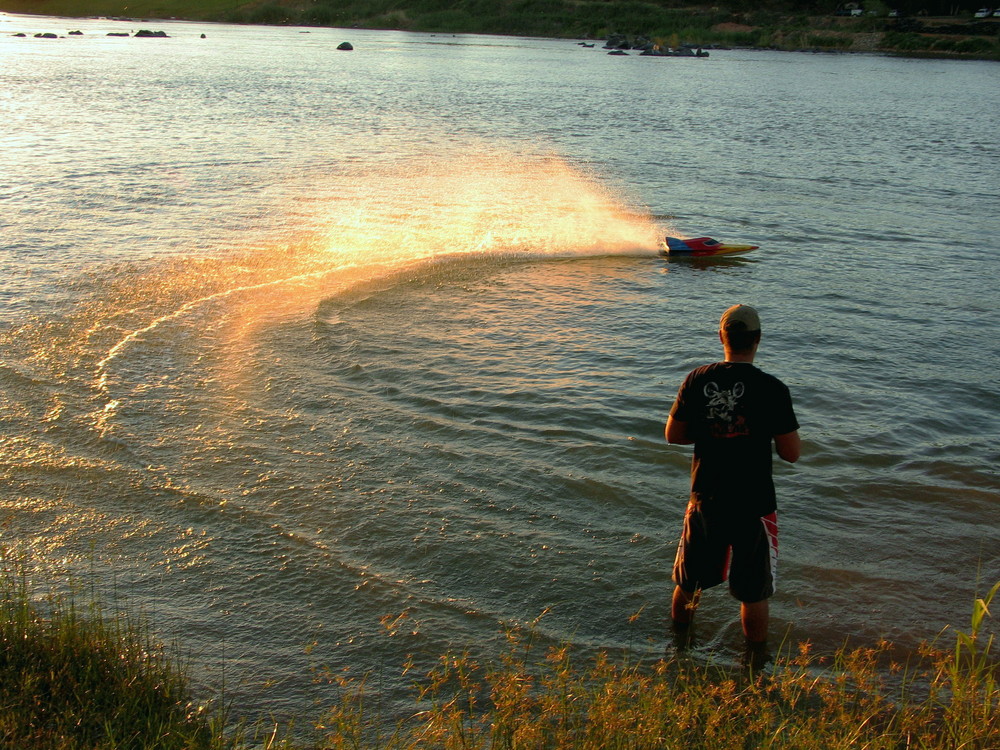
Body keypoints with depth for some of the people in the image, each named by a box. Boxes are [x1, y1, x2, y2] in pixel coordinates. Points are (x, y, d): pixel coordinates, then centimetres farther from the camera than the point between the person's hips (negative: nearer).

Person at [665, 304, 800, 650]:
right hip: (753, 505, -4)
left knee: (688, 581, 23)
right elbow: (791, 454, -12)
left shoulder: (697, 381, -7)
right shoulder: (771, 388, -16)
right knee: (754, 592, 12)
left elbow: (673, 435, 3)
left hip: (705, 500, 4)